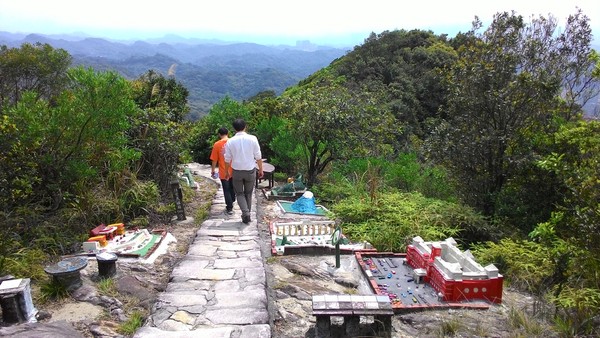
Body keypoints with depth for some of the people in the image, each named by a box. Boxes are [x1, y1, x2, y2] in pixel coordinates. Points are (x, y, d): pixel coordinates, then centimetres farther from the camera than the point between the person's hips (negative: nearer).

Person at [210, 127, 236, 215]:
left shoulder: (217, 144, -11)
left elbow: (214, 160, -7)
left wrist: (213, 171, 5)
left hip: (224, 172, -3)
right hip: (234, 171, 3)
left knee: (226, 190, 7)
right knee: (232, 188, 22)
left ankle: (229, 208, 9)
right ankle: (231, 203, 38)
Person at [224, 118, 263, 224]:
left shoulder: (230, 141, -7)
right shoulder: (252, 139, -9)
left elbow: (227, 159, 0)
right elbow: (258, 156, -5)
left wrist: (226, 171, 16)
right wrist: (260, 169, 7)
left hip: (237, 171, 0)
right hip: (250, 171, 0)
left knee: (239, 193, 15)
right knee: (248, 193, 18)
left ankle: (246, 213, -4)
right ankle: (247, 215, 24)